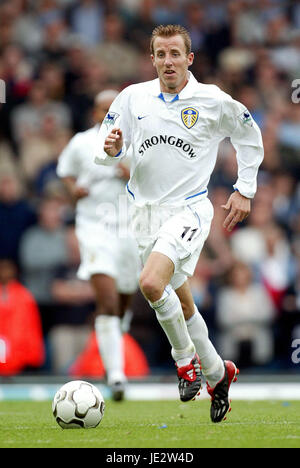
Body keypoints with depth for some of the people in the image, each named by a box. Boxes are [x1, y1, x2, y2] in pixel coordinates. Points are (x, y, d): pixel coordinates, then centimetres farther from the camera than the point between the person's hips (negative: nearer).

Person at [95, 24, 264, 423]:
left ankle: (185, 356, -5)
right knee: (180, 303, 14)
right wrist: (111, 149, -16)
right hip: (146, 211, 5)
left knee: (151, 283, -27)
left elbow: (249, 136, 11)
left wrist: (244, 190, 7)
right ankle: (217, 372, 34)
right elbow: (103, 150, 7)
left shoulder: (213, 101, -6)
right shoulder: (133, 98, 1)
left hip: (189, 209, -5)